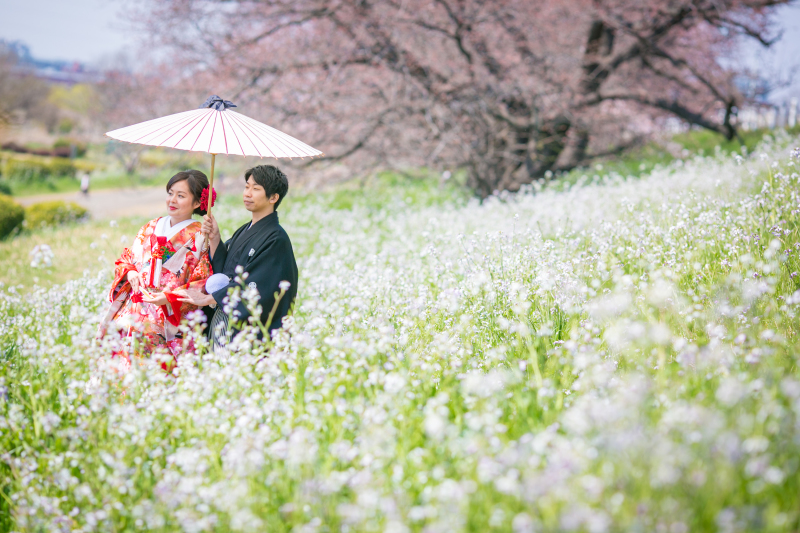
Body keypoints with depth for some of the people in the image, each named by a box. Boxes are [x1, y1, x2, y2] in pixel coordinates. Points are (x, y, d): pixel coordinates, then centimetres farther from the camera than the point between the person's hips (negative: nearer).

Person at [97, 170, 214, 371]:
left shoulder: (200, 238, 2)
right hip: (134, 307, 4)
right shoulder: (151, 228, 17)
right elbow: (126, 259, 21)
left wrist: (170, 298, -15)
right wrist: (129, 272, -1)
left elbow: (202, 284, -3)